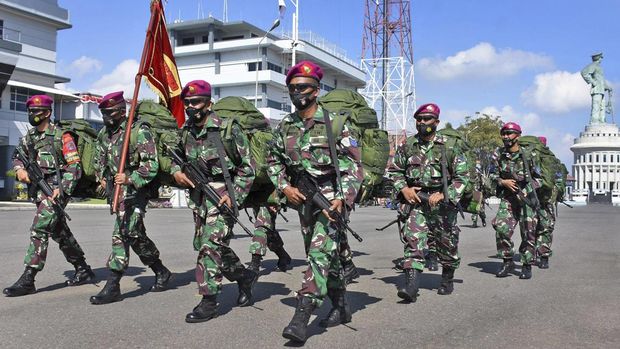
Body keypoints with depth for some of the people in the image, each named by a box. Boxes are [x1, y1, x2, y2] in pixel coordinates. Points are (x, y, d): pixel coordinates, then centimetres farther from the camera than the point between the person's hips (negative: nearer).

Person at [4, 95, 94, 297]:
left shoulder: (61, 136, -8)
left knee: (39, 230, -14)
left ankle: (27, 280, -11)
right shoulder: (29, 137, 12)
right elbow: (17, 156, 24)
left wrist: (62, 190, -20)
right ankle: (83, 271, 26)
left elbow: (74, 166, -12)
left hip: (56, 190, -8)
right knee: (60, 233, 14)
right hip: (38, 190, 8)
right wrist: (20, 169, 0)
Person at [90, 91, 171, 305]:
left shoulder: (139, 131, -14)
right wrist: (101, 177, 16)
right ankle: (161, 272, 30)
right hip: (116, 190, 8)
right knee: (135, 235, 14)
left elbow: (151, 165, -19)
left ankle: (112, 287, -8)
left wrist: (130, 179, -31)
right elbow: (99, 157, 29)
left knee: (122, 235, -12)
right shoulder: (105, 132, 10)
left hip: (135, 190, -8)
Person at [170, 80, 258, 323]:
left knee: (211, 245, -12)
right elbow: (176, 157, 22)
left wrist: (234, 195, -16)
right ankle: (244, 276, 34)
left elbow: (246, 167, -8)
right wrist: (176, 172, -1)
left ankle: (209, 302, -3)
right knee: (203, 244, 14)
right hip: (198, 197, 8)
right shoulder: (185, 131, 8)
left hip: (222, 196, -8)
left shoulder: (228, 129, -11)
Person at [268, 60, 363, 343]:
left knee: (320, 251, -16)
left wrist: (342, 198, -19)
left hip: (331, 196, -6)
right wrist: (284, 186, -1)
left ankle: (302, 317, -19)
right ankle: (341, 307, 29)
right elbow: (275, 162, 17)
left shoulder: (335, 123, -7)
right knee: (327, 254, 14)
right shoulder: (285, 126, 8)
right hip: (303, 198, 6)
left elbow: (354, 164, -8)